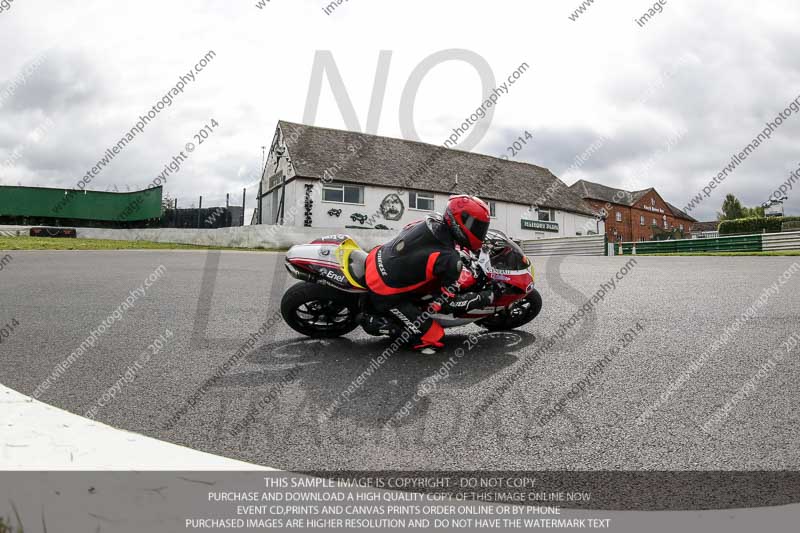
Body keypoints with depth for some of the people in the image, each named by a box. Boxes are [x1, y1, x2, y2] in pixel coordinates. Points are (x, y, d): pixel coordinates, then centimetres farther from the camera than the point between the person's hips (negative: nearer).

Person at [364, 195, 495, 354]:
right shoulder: (449, 260, -23)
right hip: (386, 294, -7)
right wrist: (484, 298, -4)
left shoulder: (433, 220, -3)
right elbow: (448, 302, -13)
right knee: (433, 336, -5)